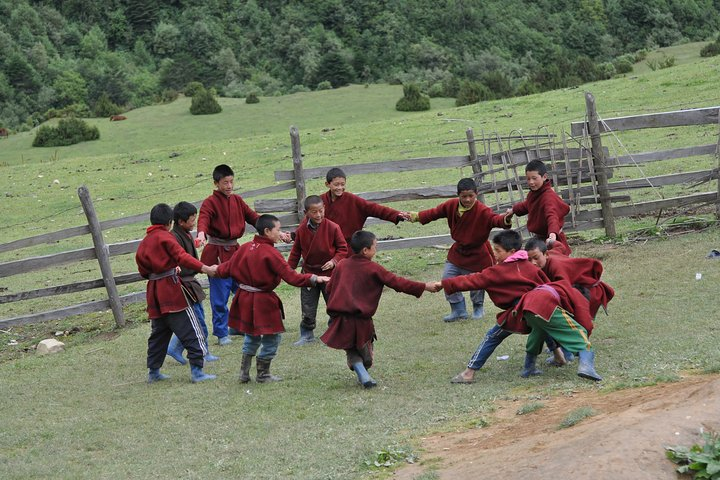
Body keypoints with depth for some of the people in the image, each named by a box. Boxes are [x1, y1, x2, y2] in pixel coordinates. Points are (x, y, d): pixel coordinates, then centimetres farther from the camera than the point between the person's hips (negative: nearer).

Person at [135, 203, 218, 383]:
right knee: (191, 331, -5)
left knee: (159, 333, 18)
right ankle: (196, 371, -10)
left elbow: (143, 271, 17)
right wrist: (205, 268, -29)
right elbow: (182, 257, -21)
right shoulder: (165, 236, -7)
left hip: (154, 292, 7)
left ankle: (153, 372, 21)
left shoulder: (144, 242, 13)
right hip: (171, 288, -7)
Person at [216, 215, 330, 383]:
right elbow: (291, 277, -24)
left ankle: (244, 373, 24)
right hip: (263, 302, -8)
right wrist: (314, 279, -24)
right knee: (271, 337, 9)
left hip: (244, 299, 8)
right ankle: (263, 374, 17)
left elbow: (227, 268, 10)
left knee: (252, 336, 23)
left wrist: (217, 269, 31)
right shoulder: (271, 253, -18)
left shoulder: (245, 247, 1)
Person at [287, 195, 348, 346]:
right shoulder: (302, 230, -7)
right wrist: (290, 268, 5)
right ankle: (307, 335, 20)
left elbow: (342, 248, -6)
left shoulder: (332, 228, -14)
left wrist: (334, 261, -21)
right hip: (309, 274, 2)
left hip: (329, 273, -2)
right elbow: (296, 251, 6)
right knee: (307, 308, 6)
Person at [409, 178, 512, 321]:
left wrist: (505, 220, -64)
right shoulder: (452, 205, -8)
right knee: (448, 279, 3)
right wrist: (416, 217, -2)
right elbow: (435, 212, 4)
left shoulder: (482, 211, -26)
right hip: (458, 252, 5)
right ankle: (459, 311, 19)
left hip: (476, 254, -5)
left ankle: (478, 308, 36)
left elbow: (494, 219, -42)